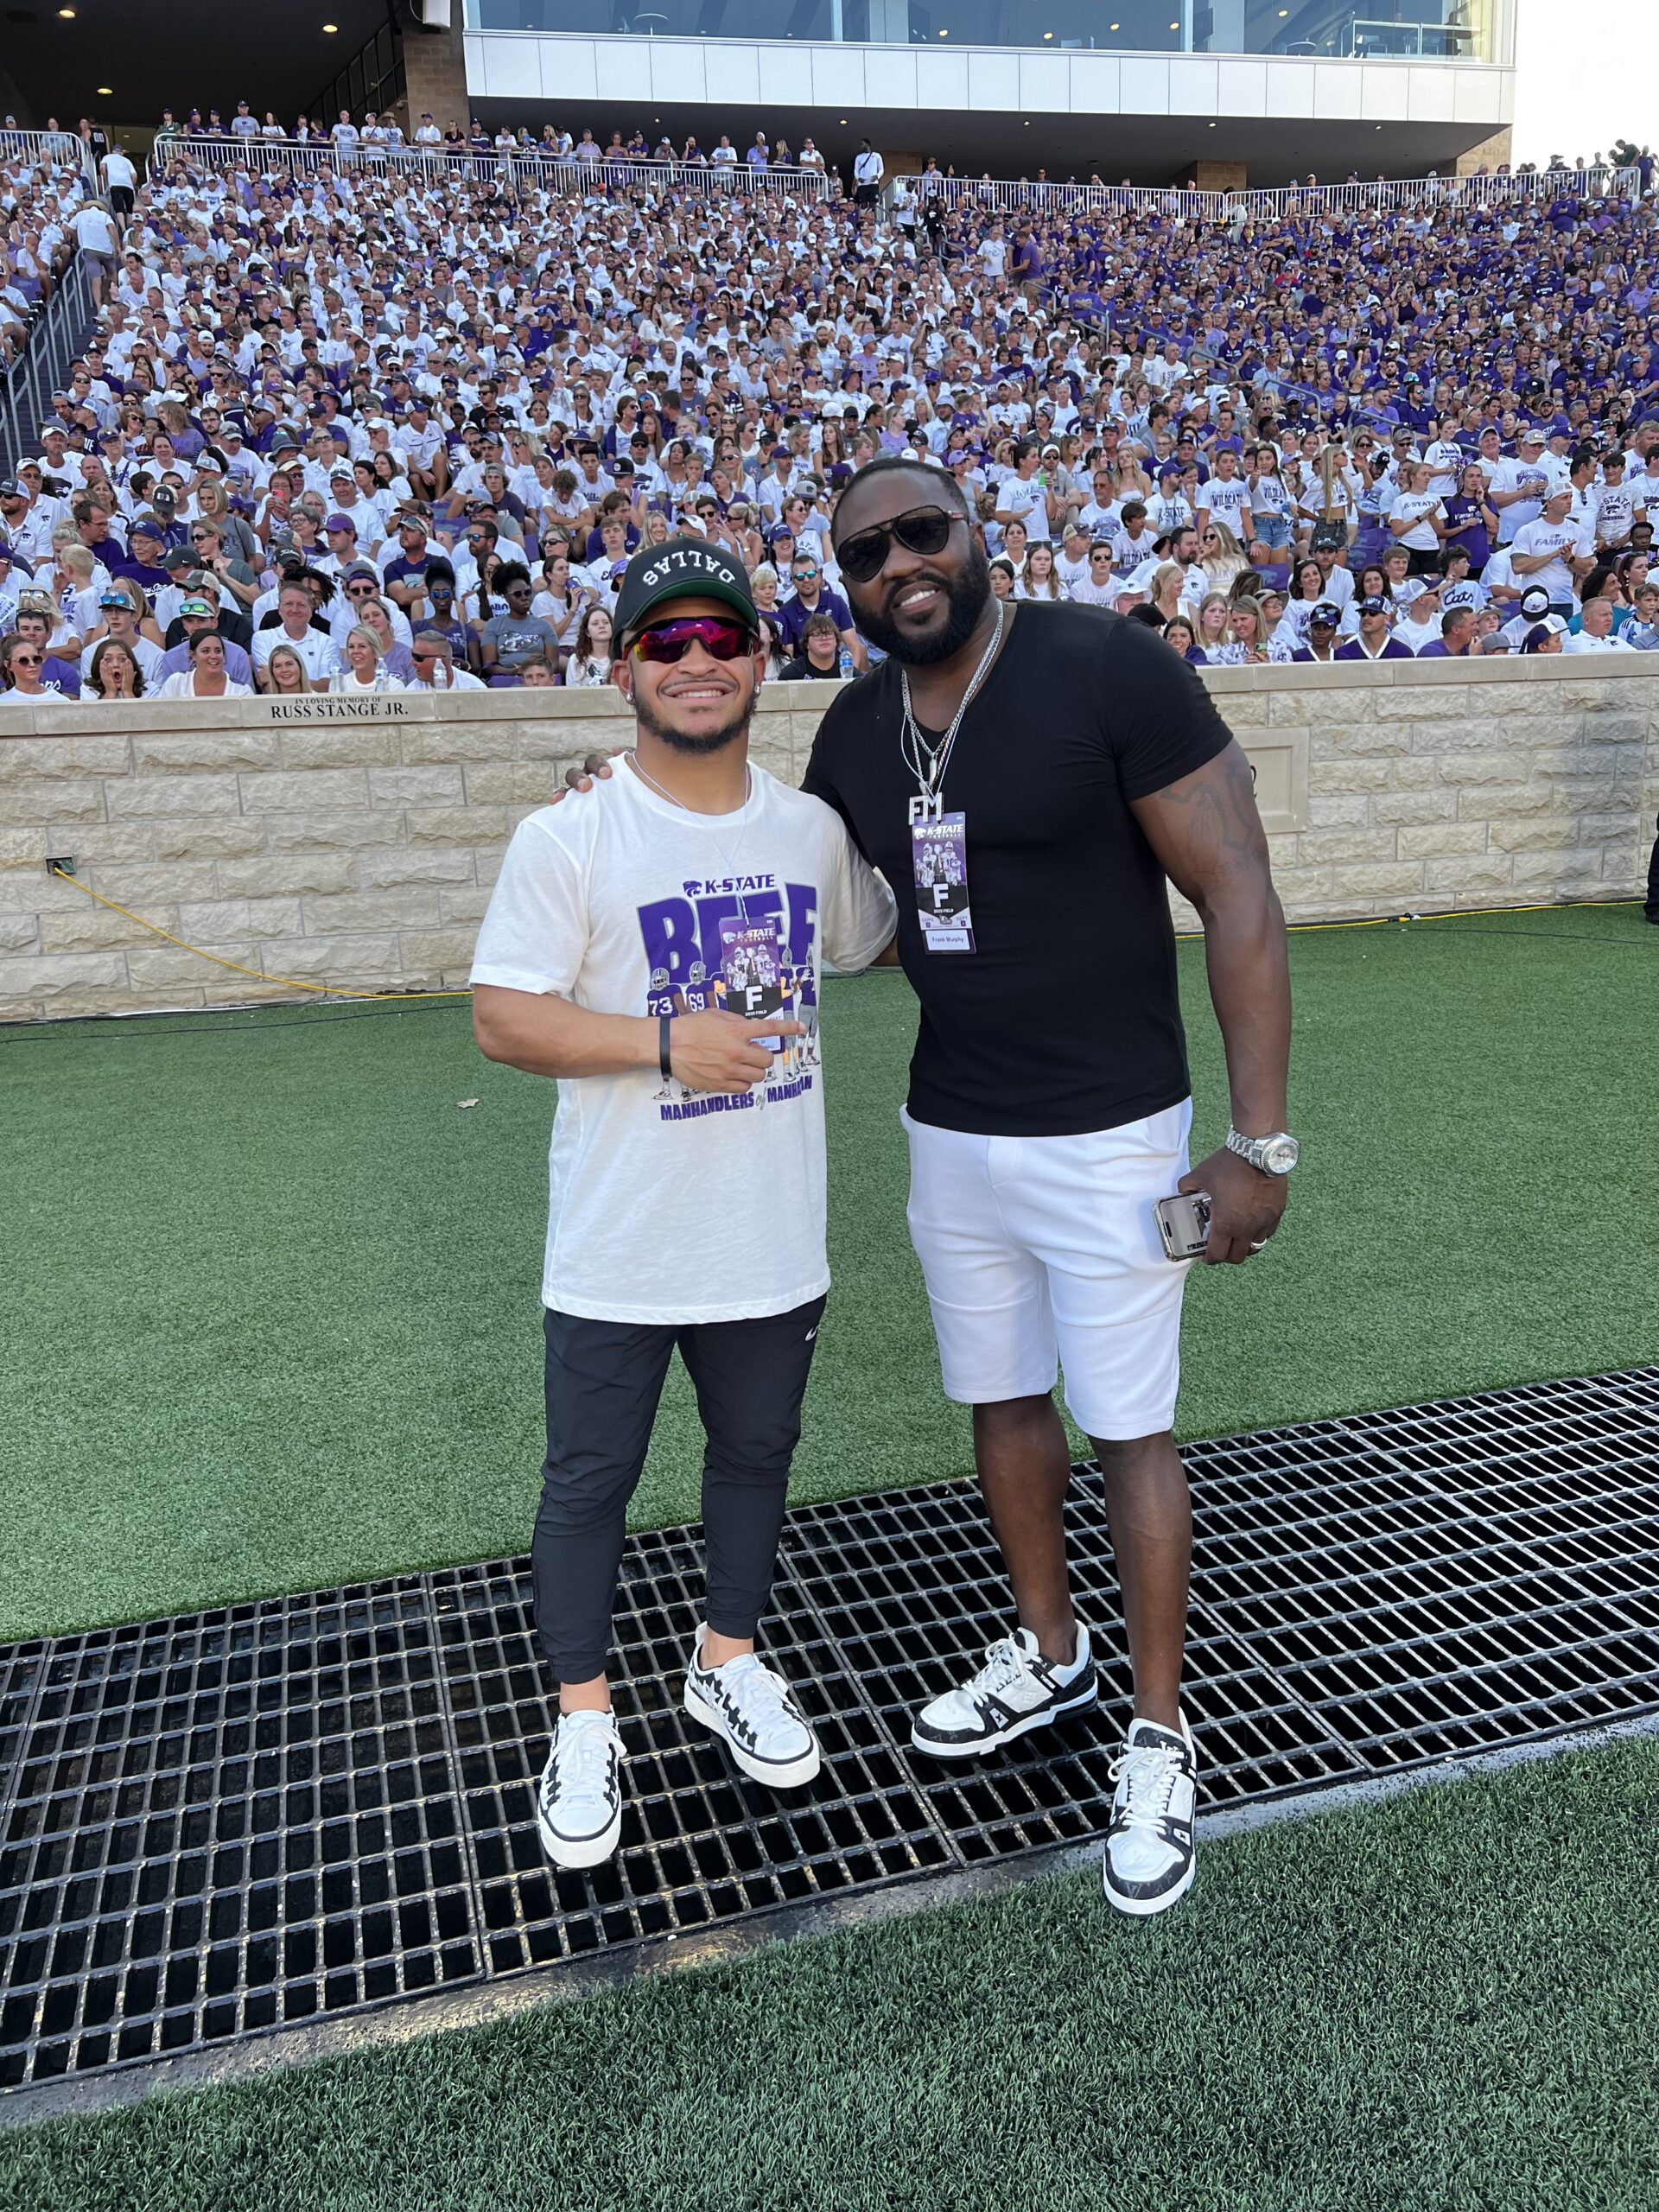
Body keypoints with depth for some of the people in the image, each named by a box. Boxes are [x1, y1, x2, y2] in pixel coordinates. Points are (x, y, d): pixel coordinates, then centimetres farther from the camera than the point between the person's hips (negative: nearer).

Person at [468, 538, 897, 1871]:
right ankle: (586, 1715, 32)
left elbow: (878, 941, 20)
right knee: (590, 1479, 11)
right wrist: (666, 1040, -25)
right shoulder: (569, 839, -12)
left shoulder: (814, 829, 3)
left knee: (757, 1452, 20)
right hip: (618, 1254, -4)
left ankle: (730, 1660, 44)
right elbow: (503, 1017, -15)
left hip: (774, 1242, 5)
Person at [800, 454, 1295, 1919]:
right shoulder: (854, 731, 3)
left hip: (1107, 1136, -6)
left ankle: (1161, 1734, 25)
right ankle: (1048, 1655, 41)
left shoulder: (1108, 670, -16)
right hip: (949, 1133, 6)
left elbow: (1238, 896, -15)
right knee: (1001, 1403, 18)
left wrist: (1261, 1141, -18)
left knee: (1131, 1429, 6)